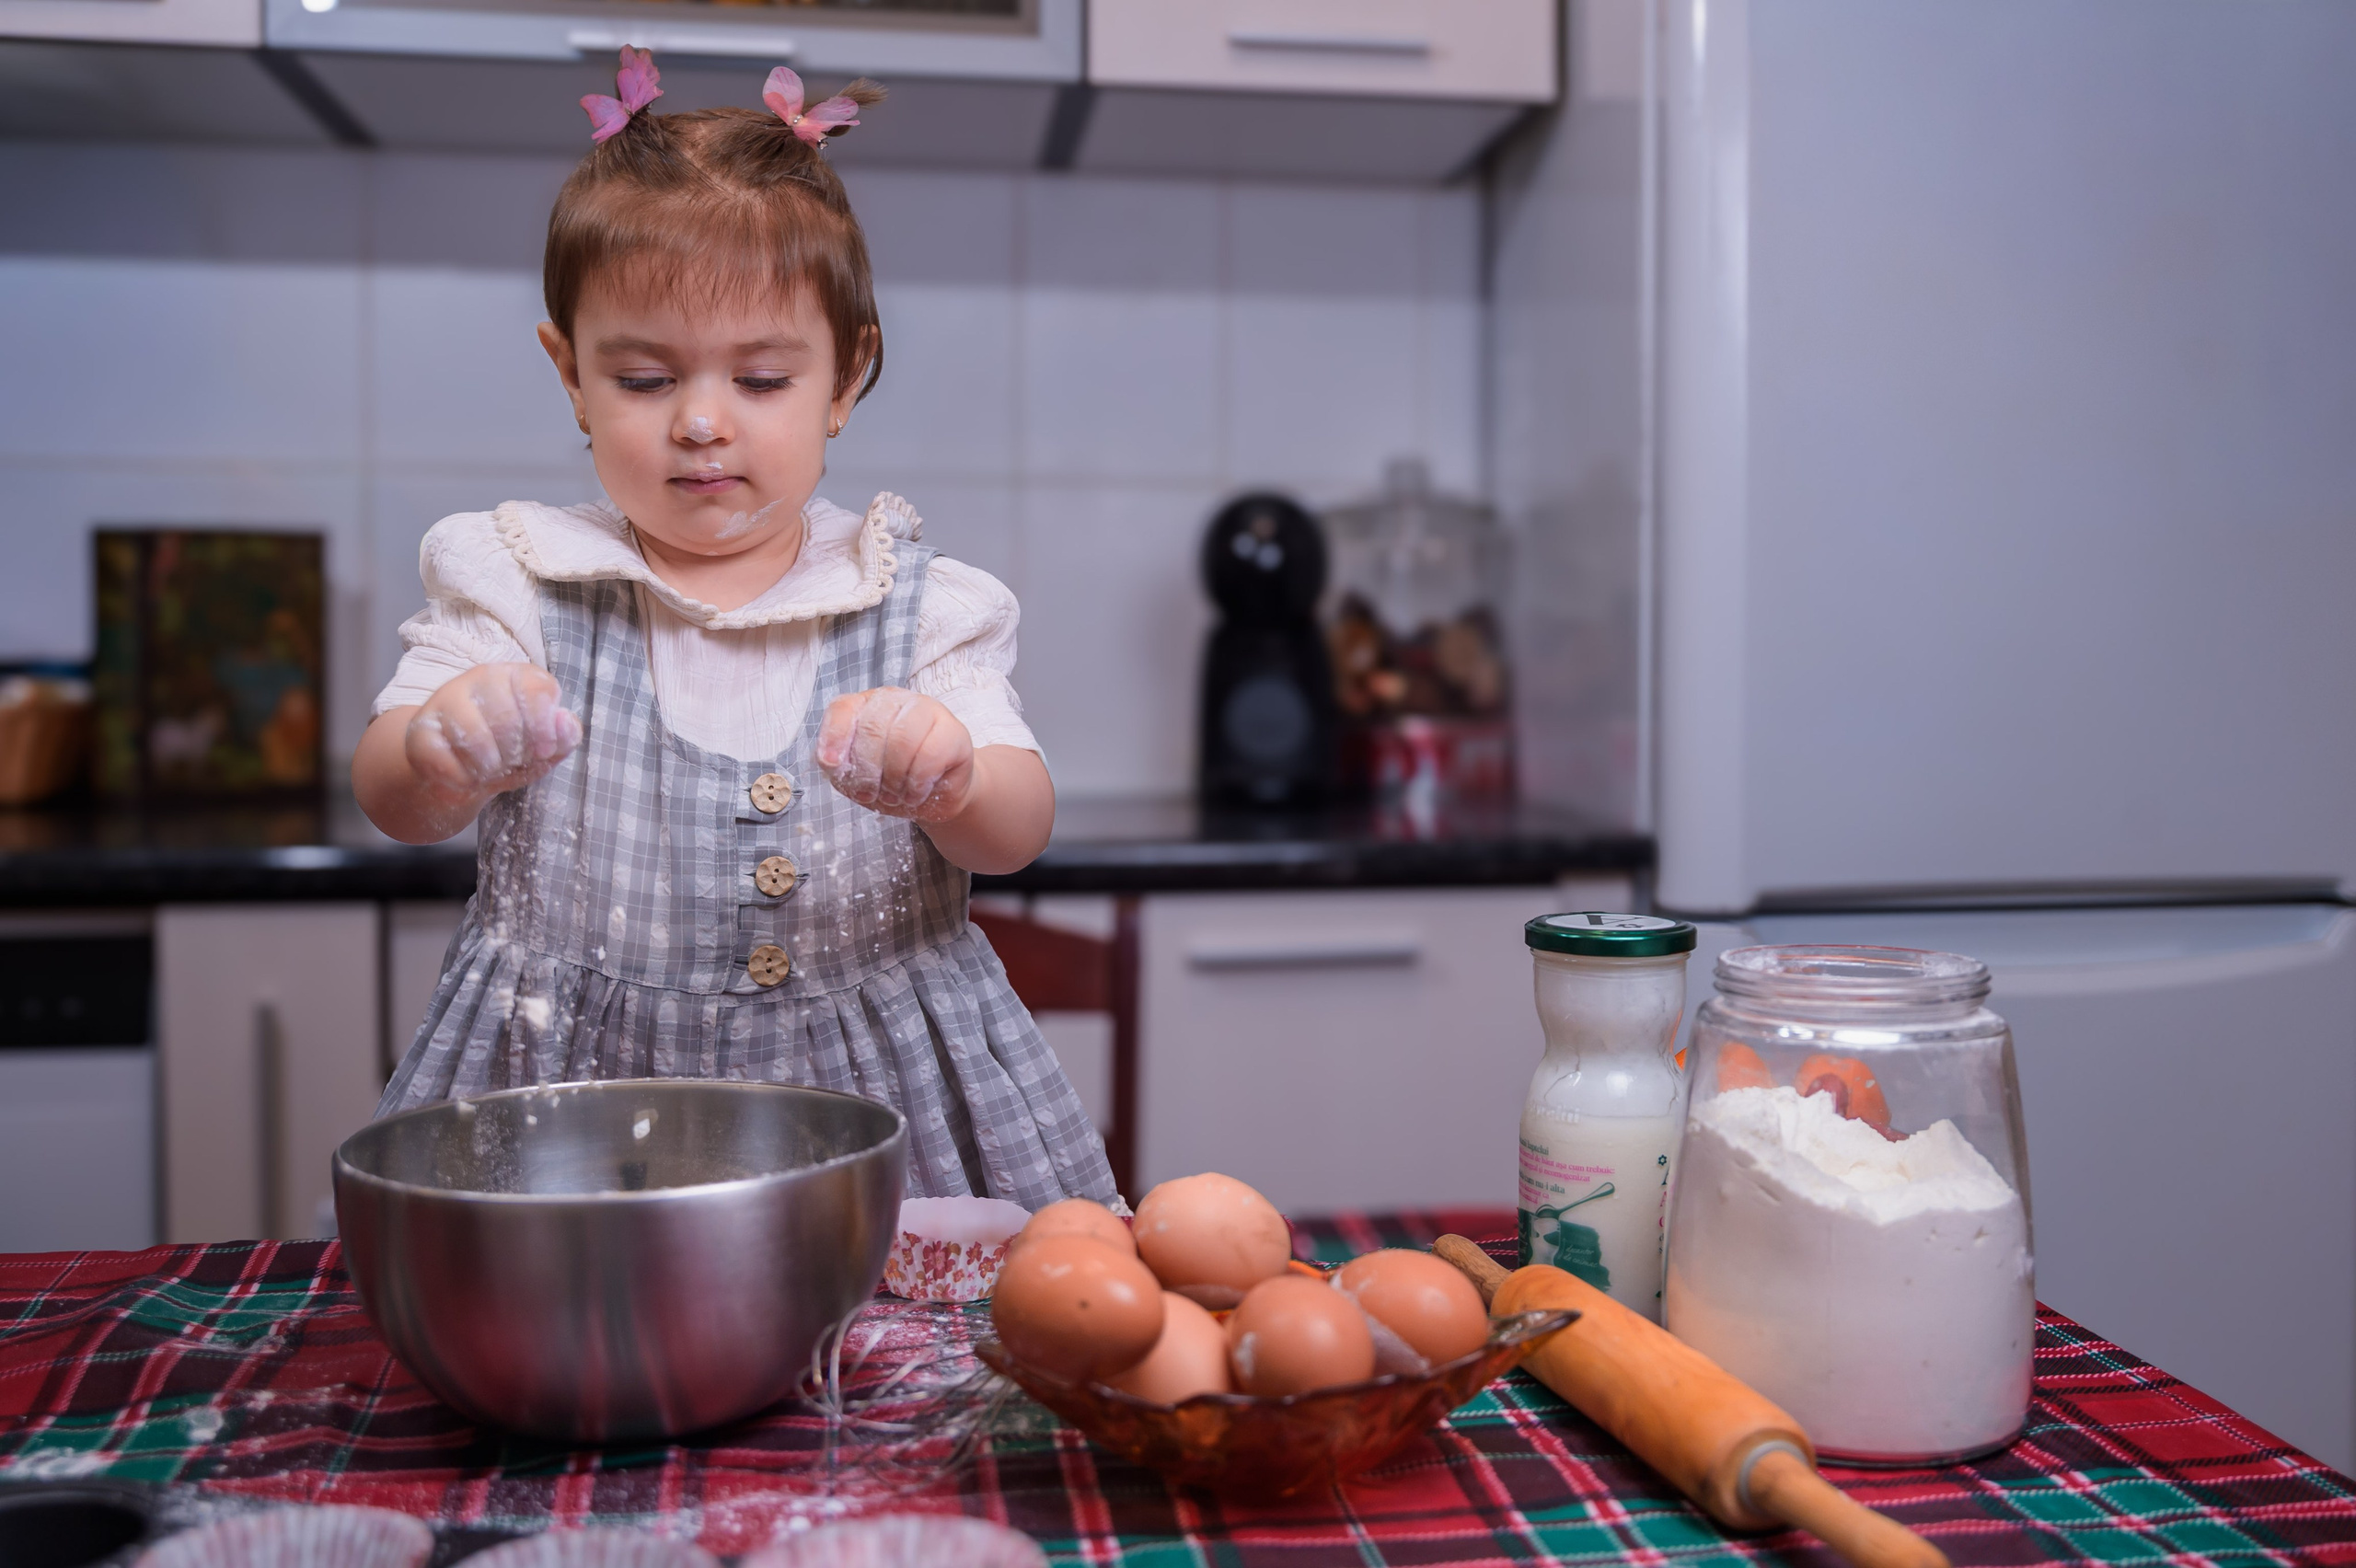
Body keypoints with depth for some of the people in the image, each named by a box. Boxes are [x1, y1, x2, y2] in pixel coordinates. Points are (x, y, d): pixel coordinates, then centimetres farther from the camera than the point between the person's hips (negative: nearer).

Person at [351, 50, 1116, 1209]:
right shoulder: (516, 584, 4)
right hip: (569, 1108, 0)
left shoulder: (915, 605, 5)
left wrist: (949, 776, -28)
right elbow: (391, 805, -7)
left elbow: (1020, 831, -4)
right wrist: (442, 750, -32)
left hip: (872, 1110, 0)